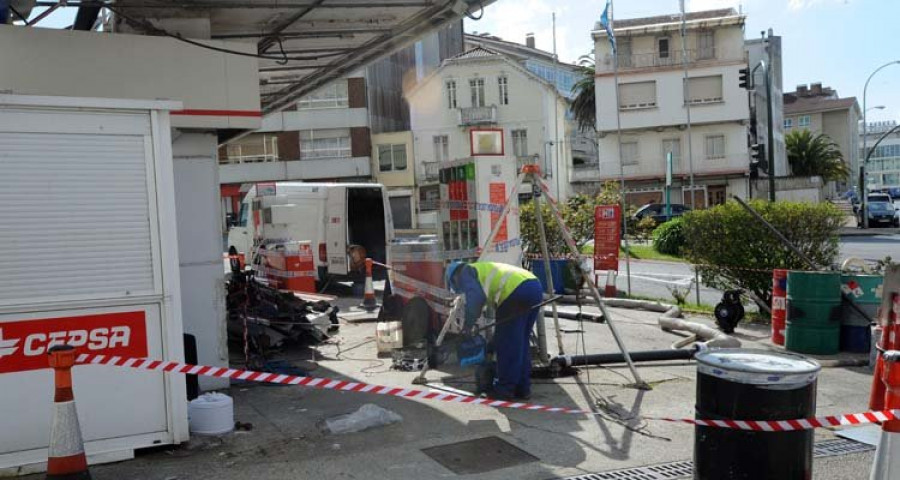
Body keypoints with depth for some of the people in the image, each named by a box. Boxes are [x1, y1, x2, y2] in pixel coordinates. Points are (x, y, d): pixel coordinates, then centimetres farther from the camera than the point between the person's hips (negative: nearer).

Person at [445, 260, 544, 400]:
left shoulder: (466, 272, 13)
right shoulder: (486, 269, 37)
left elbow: (476, 297, -8)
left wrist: (469, 324, 2)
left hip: (516, 291, -9)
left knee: (506, 344, 2)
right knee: (521, 343, 16)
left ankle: (505, 388, 7)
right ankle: (522, 388, 20)